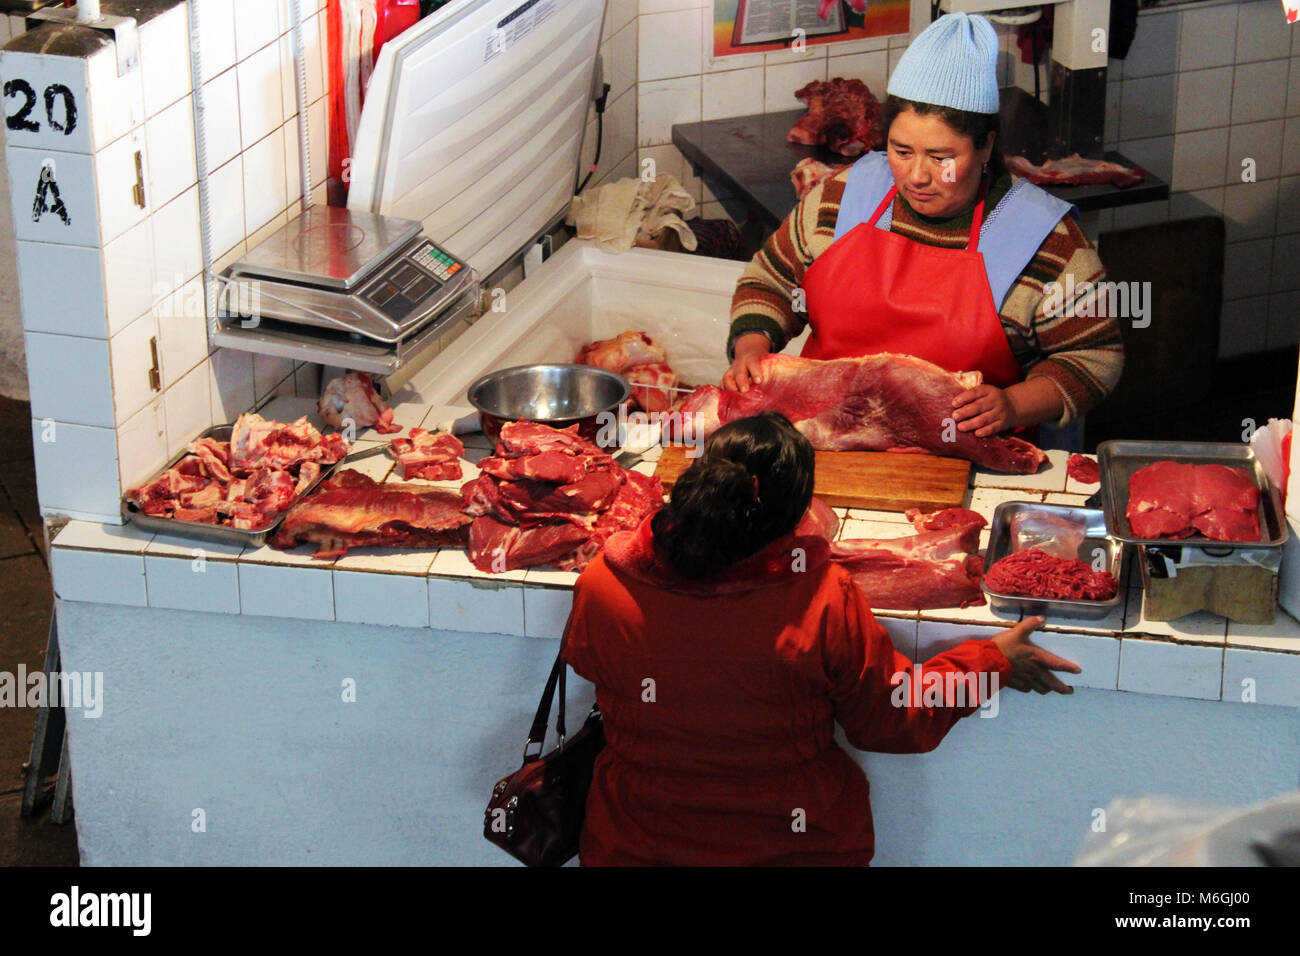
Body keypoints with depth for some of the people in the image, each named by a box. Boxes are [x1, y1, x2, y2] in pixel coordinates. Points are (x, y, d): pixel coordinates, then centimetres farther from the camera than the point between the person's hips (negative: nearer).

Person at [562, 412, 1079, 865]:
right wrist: (994, 661, 4)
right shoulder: (826, 601, -25)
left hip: (634, 845, 1)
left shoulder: (601, 584, -20)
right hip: (794, 845, 0)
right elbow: (894, 723, -11)